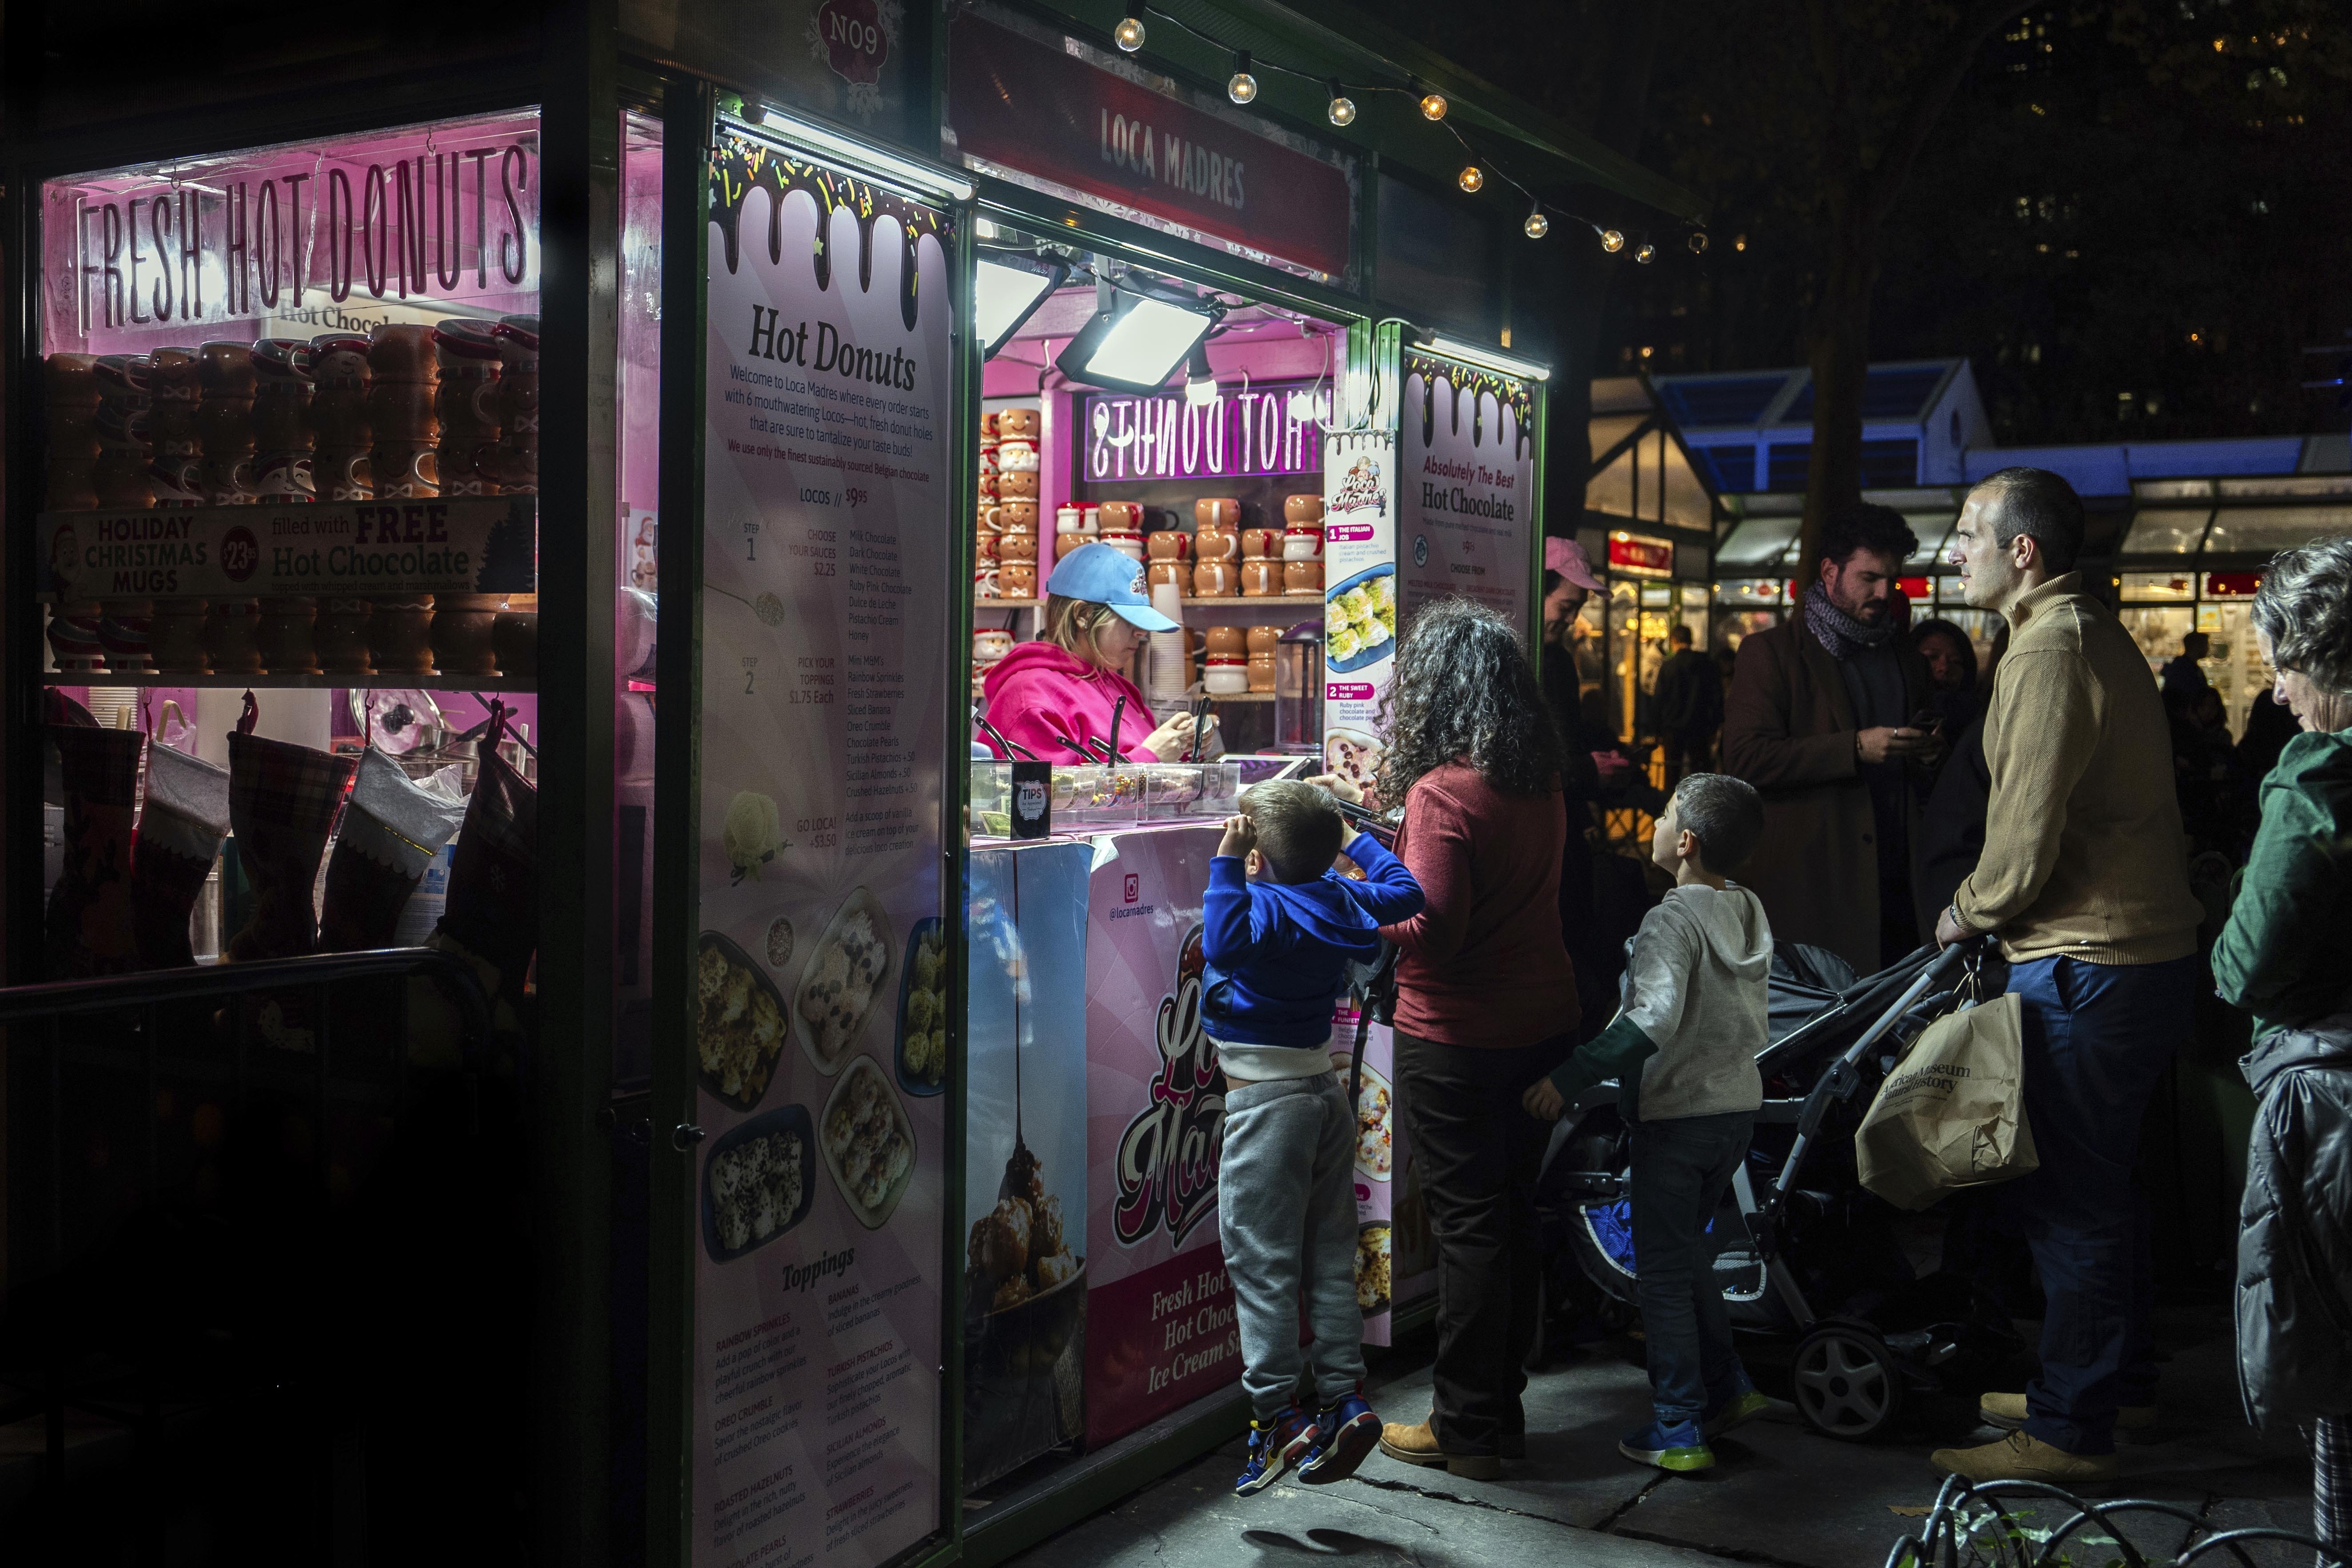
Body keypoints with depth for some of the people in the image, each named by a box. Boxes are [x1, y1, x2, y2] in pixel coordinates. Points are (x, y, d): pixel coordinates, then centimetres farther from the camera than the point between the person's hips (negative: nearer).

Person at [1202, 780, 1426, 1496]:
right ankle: (1343, 1397, 12)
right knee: (1330, 1256, 12)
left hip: (1267, 1096, -8)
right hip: (1325, 1084, 8)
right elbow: (1404, 892, 25)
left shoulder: (1265, 906, -17)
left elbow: (1226, 943, -39)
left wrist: (1226, 863, -32)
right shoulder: (1340, 897, 5)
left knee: (1262, 1261, -4)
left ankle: (1277, 1416, -5)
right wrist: (1356, 838, 36)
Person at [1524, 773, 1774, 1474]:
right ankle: (1727, 1388, 26)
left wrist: (1571, 1075, -33)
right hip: (1739, 1104, 8)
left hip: (1677, 1113, -8)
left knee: (1664, 1268, 2)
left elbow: (1654, 1021, -32)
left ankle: (1677, 1432, 7)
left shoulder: (1673, 920, -19)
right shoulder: (1752, 911, 5)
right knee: (1689, 1246, 23)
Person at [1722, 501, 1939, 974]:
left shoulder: (1907, 659, 20)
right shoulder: (1772, 652, 0)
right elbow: (1744, 759, -12)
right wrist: (1855, 749, -17)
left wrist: (1924, 757, 5)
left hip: (1898, 891, 5)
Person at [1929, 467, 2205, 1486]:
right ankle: (2119, 1379, 33)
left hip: (2088, 968, -10)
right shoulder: (2095, 633, 16)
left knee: (2066, 1197, -2)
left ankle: (2070, 1430, 6)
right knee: (2099, 1182, 20)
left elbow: (2028, 831, -20)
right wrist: (1991, 908, 16)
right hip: (2146, 945, 10)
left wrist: (1970, 913, -3)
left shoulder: (2050, 650, -17)